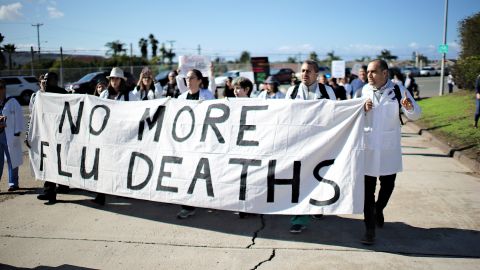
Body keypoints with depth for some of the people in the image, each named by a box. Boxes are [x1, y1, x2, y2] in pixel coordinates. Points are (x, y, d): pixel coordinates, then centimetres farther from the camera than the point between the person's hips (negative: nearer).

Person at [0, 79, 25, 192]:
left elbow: (18, 118, -4)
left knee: (12, 160, 6)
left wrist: (17, 134, -10)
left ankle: (13, 183, 15)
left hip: (9, 135, -4)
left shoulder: (12, 102, -1)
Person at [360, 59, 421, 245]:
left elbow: (415, 115, -5)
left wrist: (410, 107, -28)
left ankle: (378, 210, 45)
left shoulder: (398, 90, -5)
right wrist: (363, 109, -17)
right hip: (368, 147, 0)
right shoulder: (364, 91, 0)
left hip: (389, 148, 0)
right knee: (368, 188, 1)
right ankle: (370, 229, 10)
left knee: (387, 185, 14)